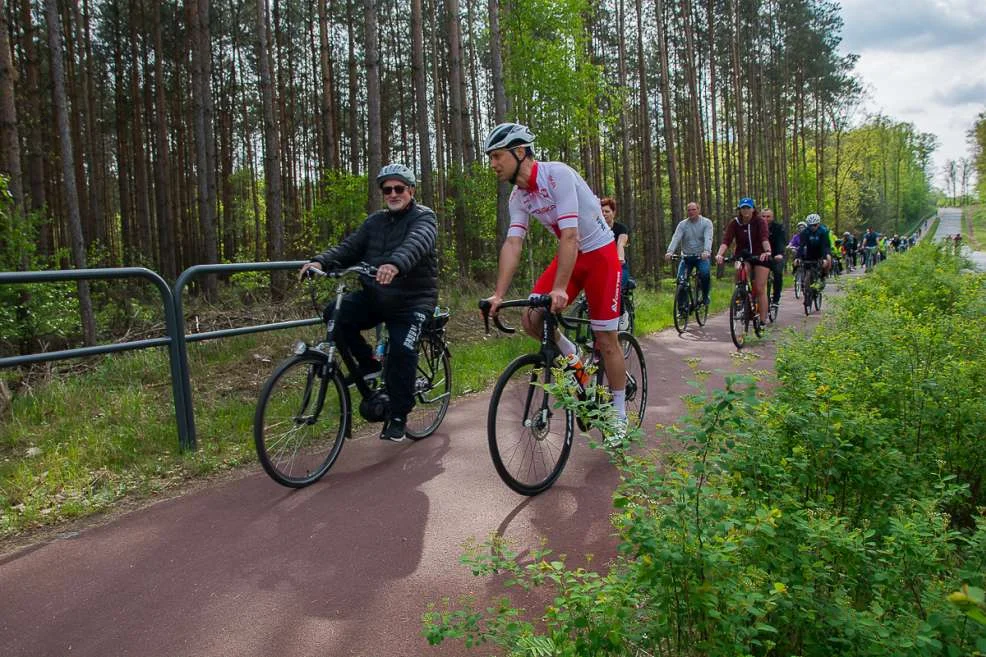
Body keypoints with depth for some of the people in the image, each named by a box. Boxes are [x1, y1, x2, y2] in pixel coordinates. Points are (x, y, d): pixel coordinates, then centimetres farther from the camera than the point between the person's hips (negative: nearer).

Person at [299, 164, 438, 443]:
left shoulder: (423, 218, -3)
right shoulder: (375, 221, 16)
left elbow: (417, 243, -26)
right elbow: (350, 247, 4)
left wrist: (396, 264, -48)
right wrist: (321, 261, -16)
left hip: (412, 299, -5)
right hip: (375, 296, 5)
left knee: (402, 351, -21)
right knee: (339, 313, -20)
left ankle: (398, 416, -2)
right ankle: (369, 365, 2)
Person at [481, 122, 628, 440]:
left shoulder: (558, 175, -26)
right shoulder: (518, 196, -4)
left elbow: (569, 235, -32)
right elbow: (512, 244, -11)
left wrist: (559, 288, -39)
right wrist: (498, 294, -22)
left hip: (599, 253, -6)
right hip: (570, 255, 6)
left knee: (606, 340, -2)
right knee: (531, 320, -10)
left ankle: (619, 415, 13)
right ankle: (572, 357, 18)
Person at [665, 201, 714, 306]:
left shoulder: (706, 222, -3)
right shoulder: (682, 224, 2)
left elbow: (708, 238, -19)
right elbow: (675, 238, -13)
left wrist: (706, 251, -39)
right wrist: (670, 252, -32)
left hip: (701, 257, -2)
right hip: (686, 257, 2)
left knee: (705, 273, -29)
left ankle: (705, 296, -3)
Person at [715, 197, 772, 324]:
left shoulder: (760, 221, -13)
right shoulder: (734, 223, -8)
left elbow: (765, 238, -29)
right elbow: (726, 240, -21)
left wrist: (767, 251, -49)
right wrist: (719, 254, -39)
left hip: (760, 256, -2)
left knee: (760, 289, -7)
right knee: (739, 269, -31)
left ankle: (763, 321, -1)